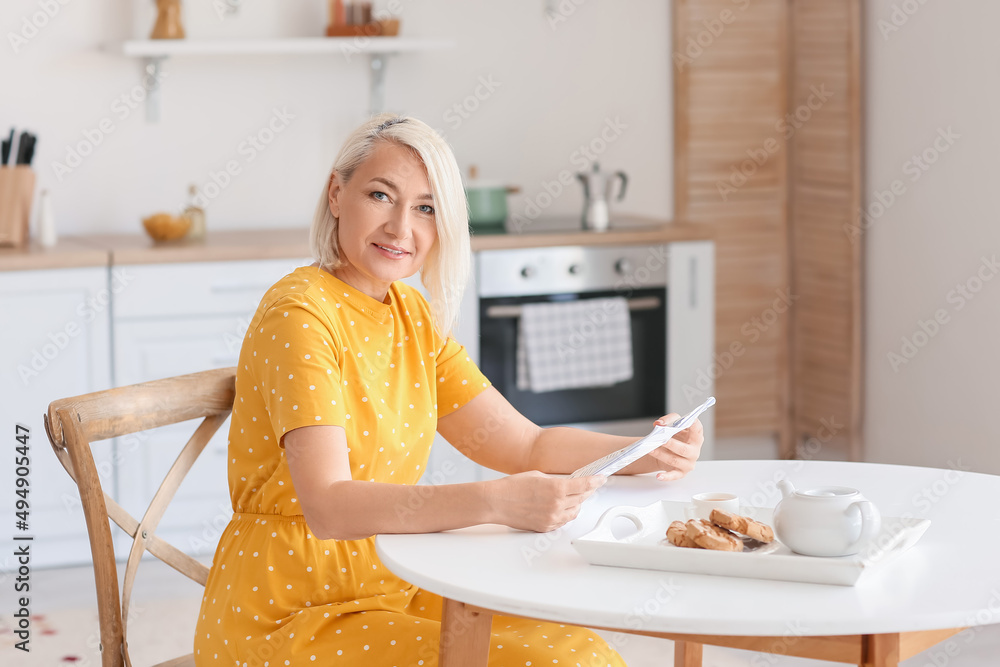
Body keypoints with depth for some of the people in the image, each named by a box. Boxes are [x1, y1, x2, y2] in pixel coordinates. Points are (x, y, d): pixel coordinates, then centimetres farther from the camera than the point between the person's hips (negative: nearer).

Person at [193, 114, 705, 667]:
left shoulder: (412, 315, 8)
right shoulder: (298, 315, -18)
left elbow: (525, 444, 8)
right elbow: (329, 506, -30)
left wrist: (646, 453, -8)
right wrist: (494, 502, -40)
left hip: (390, 589, 8)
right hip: (287, 621, -8)